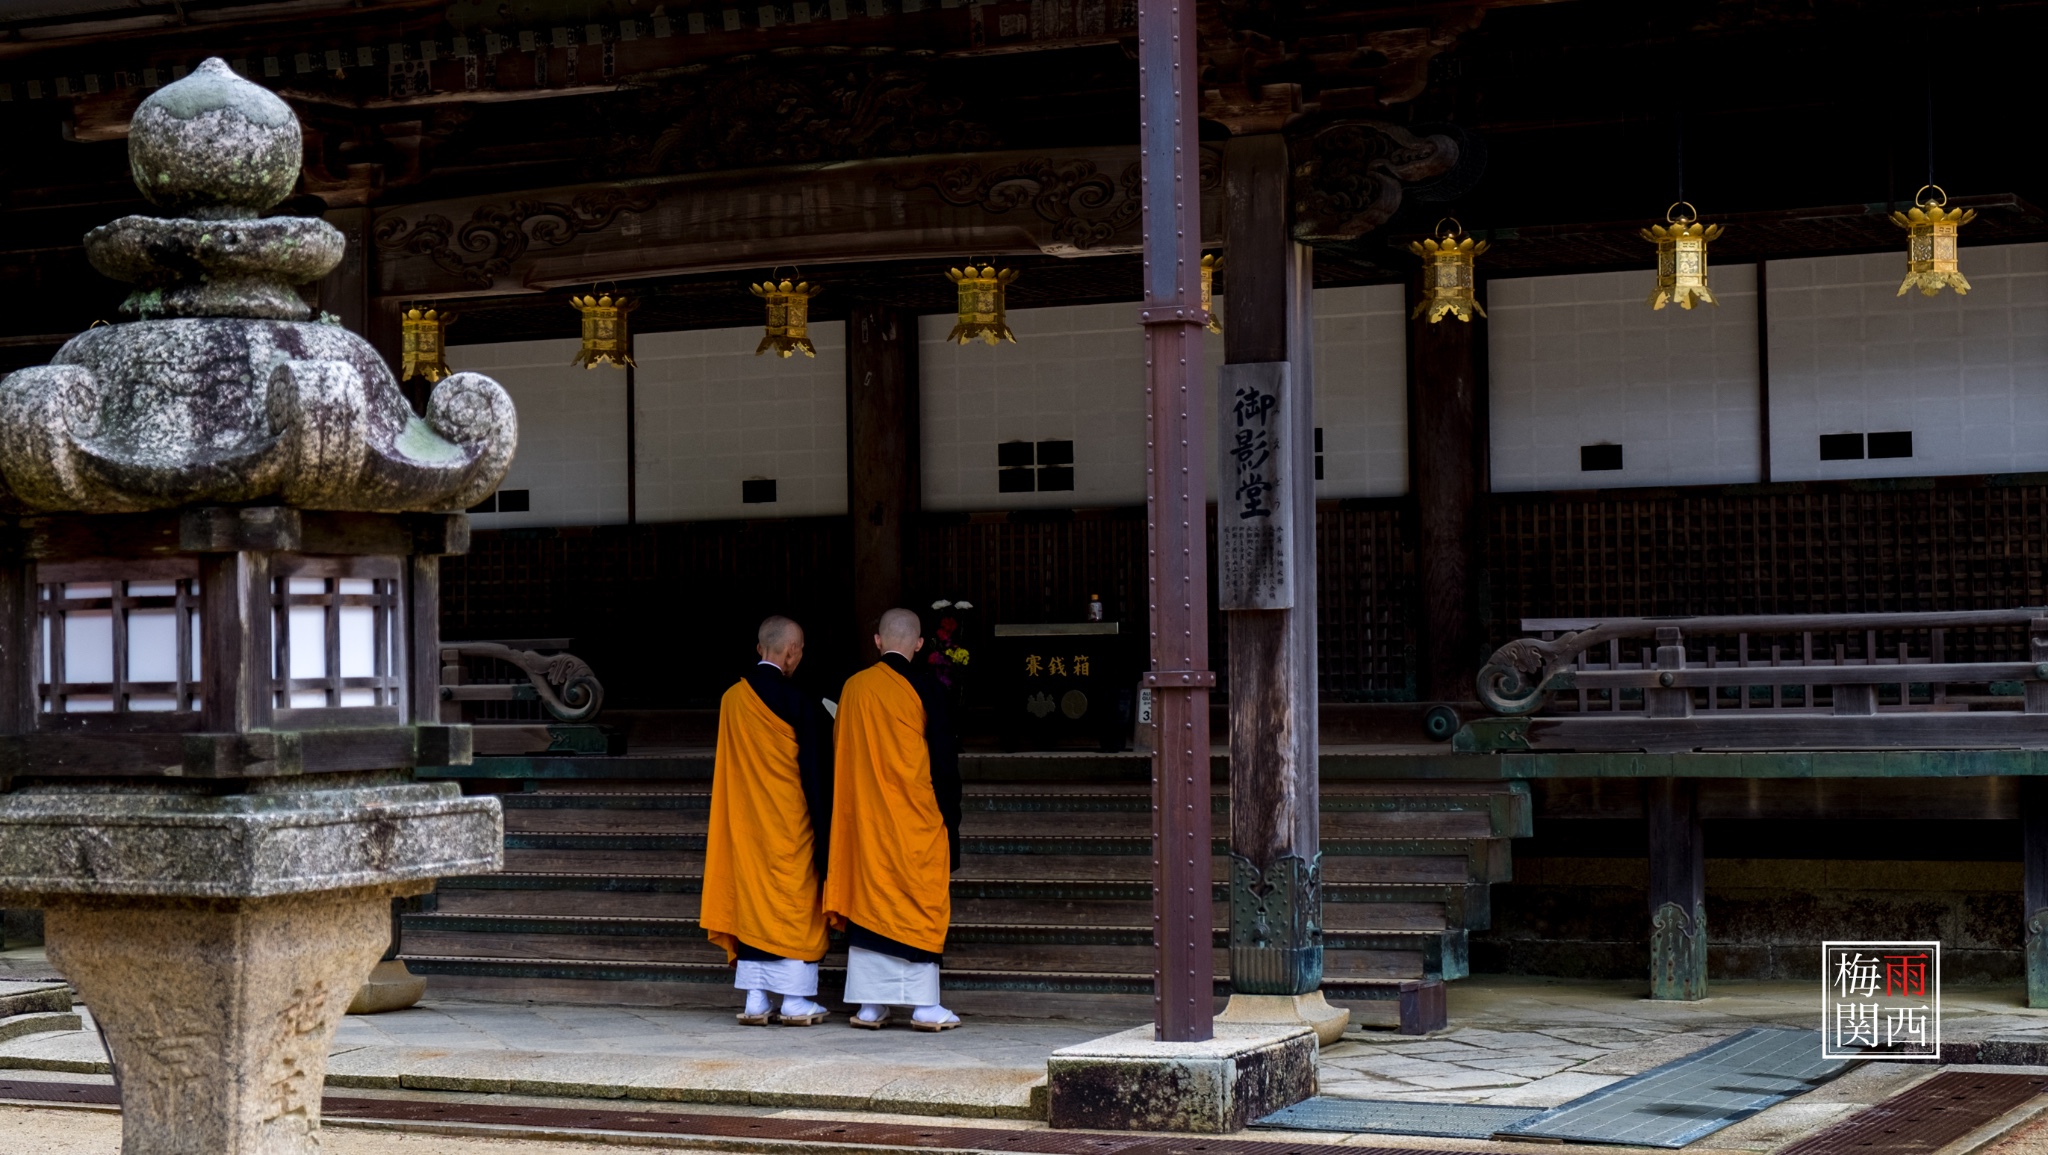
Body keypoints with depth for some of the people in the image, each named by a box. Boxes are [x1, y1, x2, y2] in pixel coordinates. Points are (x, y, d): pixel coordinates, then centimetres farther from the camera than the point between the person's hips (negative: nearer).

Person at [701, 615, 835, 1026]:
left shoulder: (731, 699, 1)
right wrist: (823, 828, -5)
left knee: (751, 903, 8)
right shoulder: (800, 703, -13)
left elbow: (727, 768, 10)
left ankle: (755, 1002, 7)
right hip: (791, 822, -4)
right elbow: (816, 771, -10)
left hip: (745, 822, 5)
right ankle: (796, 1002, 3)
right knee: (795, 904, 2)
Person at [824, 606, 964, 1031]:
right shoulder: (923, 686, -8)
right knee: (920, 902, 1)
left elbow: (842, 758, 9)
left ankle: (870, 1005, 8)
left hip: (864, 818, 4)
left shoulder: (853, 688, 3)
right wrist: (950, 814, 1)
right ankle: (924, 1006, -1)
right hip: (916, 817, -4)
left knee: (868, 898, 7)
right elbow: (944, 756, -7)